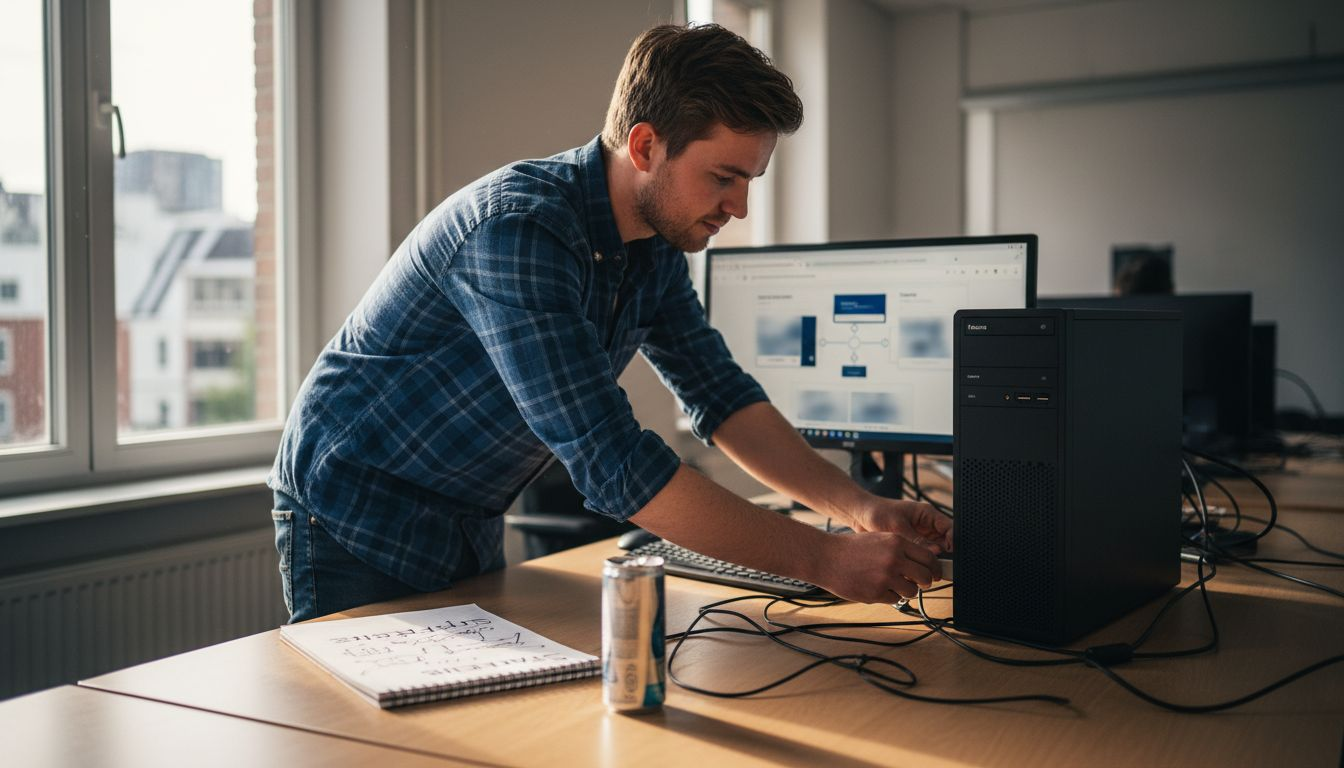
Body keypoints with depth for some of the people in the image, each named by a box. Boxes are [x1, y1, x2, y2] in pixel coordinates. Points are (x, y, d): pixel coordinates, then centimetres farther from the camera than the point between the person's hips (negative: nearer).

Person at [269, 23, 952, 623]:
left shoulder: (657, 246, -4)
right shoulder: (517, 230, -32)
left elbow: (720, 396, 1)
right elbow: (613, 462, -37)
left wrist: (858, 506, -12)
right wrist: (822, 559, -33)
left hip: (472, 528, 8)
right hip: (353, 523, -7)